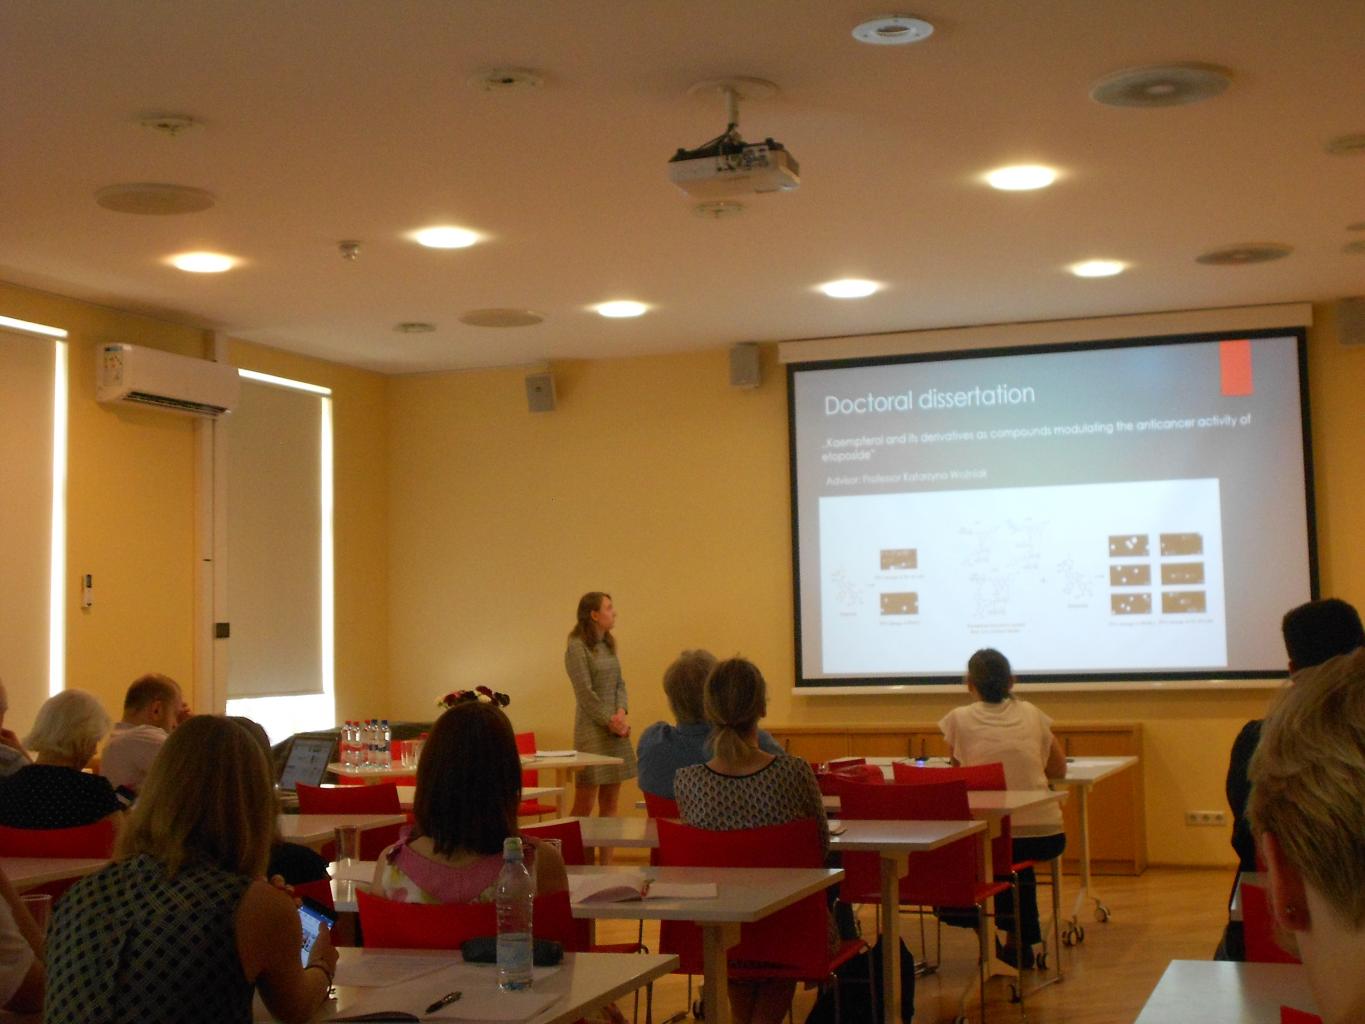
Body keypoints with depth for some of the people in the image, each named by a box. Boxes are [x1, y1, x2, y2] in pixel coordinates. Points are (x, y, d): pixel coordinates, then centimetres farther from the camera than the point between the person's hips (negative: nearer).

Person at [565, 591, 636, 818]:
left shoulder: (608, 645, 11)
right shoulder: (577, 647, -10)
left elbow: (620, 683, 10)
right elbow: (585, 694, -14)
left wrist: (622, 712, -7)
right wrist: (610, 721, -11)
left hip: (616, 729, 7)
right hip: (593, 729, -7)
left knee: (610, 805, 8)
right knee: (584, 806, -5)